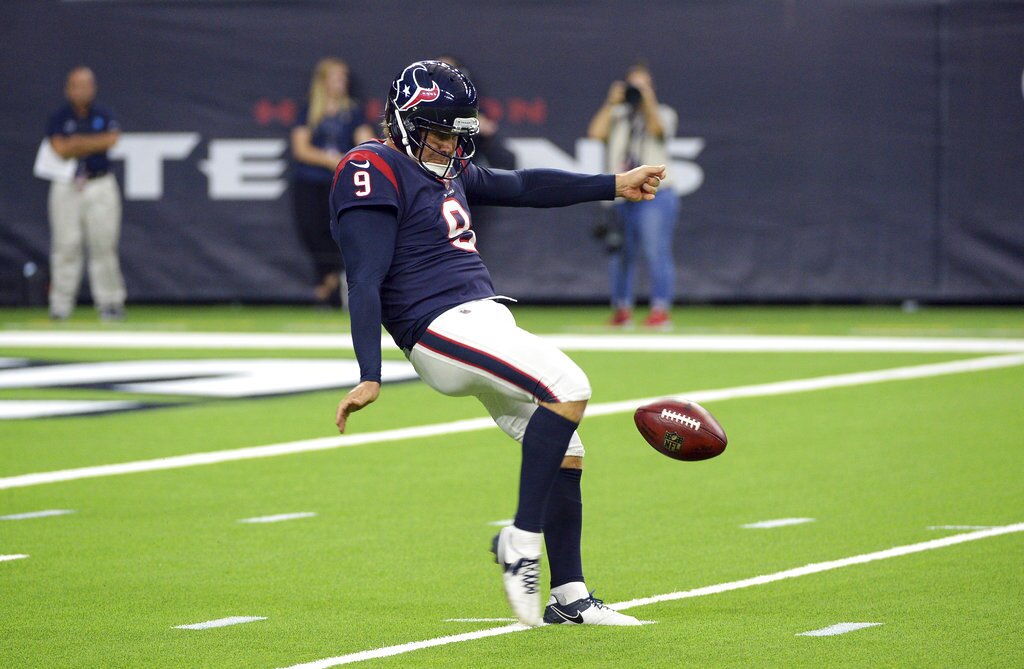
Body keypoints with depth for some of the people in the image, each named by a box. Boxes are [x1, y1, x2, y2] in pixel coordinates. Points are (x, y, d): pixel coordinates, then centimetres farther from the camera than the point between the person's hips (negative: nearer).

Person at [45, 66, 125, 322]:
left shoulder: (104, 116, 6)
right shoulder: (59, 118, 1)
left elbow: (111, 139, -13)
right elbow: (60, 148, -14)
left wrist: (77, 143, -10)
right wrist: (94, 143, -8)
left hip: (100, 186, 1)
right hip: (66, 188, -1)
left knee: (103, 244, -2)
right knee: (65, 245, -3)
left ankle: (110, 302, 3)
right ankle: (60, 306, 2)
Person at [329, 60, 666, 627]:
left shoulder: (447, 170, 19)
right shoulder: (376, 172, -9)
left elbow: (522, 187, 32)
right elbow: (365, 282, -15)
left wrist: (614, 186, 32)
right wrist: (370, 378, -22)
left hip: (486, 322, 10)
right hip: (443, 327, -10)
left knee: (562, 452, 7)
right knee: (568, 389, -25)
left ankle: (568, 597, 15)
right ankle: (522, 543, -20)